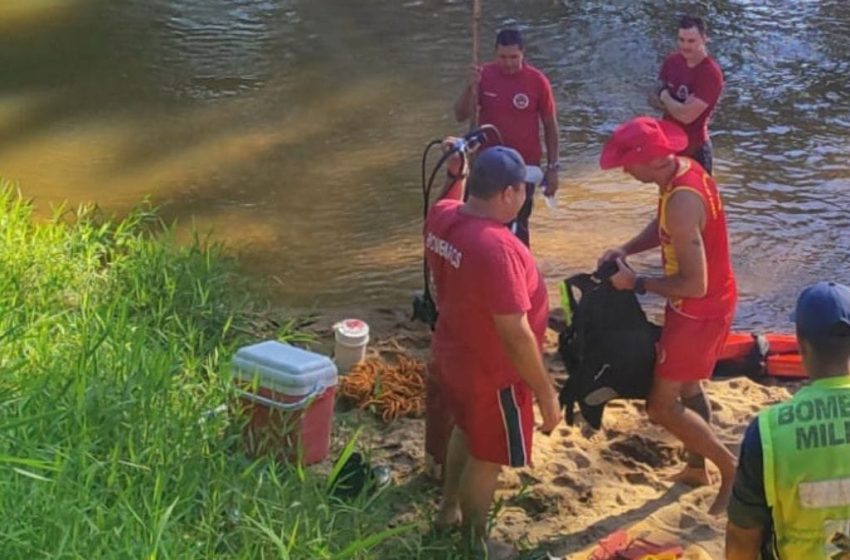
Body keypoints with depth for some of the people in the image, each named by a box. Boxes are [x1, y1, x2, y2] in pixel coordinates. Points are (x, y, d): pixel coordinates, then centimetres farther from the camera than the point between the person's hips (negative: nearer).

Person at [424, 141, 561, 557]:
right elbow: (516, 335, -32)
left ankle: (449, 509, 52)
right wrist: (545, 392, -23)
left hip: (452, 355, 8)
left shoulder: (441, 216, -11)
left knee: (466, 430, 32)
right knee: (486, 458, 14)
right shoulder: (496, 249, -37)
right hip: (491, 372, -8)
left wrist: (455, 173, 12)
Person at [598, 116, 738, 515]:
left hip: (700, 311, -10)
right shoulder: (685, 168, -4)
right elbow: (662, 226, 15)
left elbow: (694, 284, -32)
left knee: (662, 407, -1)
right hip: (707, 303, 10)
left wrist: (637, 283, -21)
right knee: (687, 387, 26)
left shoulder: (682, 202, -34)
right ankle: (699, 466, 42)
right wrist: (626, 250, -2)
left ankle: (730, 469, 12)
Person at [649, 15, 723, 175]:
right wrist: (676, 106, -17)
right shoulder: (672, 61, -2)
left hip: (694, 150, -7)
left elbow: (687, 115, -27)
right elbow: (654, 98, 3)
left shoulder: (711, 73, -23)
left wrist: (665, 97, -10)